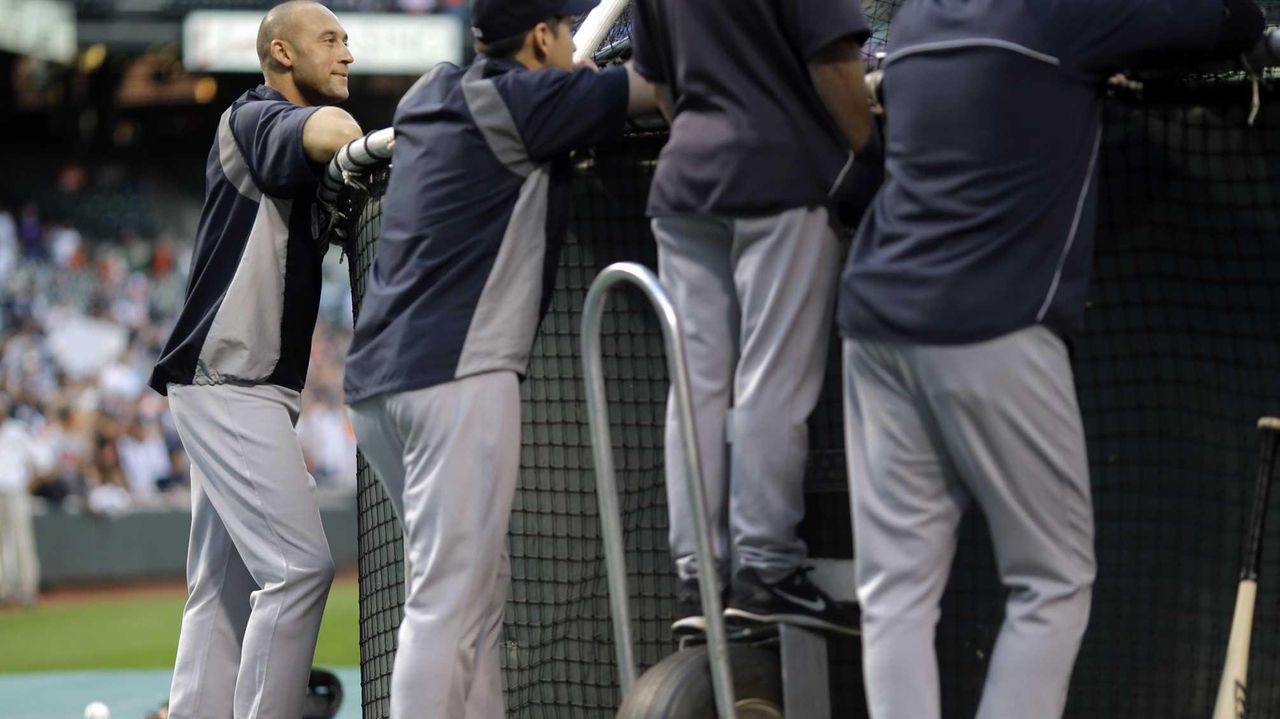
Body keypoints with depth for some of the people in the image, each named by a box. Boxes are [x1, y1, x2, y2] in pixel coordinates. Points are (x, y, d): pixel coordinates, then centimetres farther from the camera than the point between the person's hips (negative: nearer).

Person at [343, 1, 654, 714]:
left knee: (481, 584, 14)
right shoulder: (519, 99, -6)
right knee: (449, 599, -12)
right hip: (458, 372, -9)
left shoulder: (431, 95, 18)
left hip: (380, 380, 9)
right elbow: (654, 81, -4)